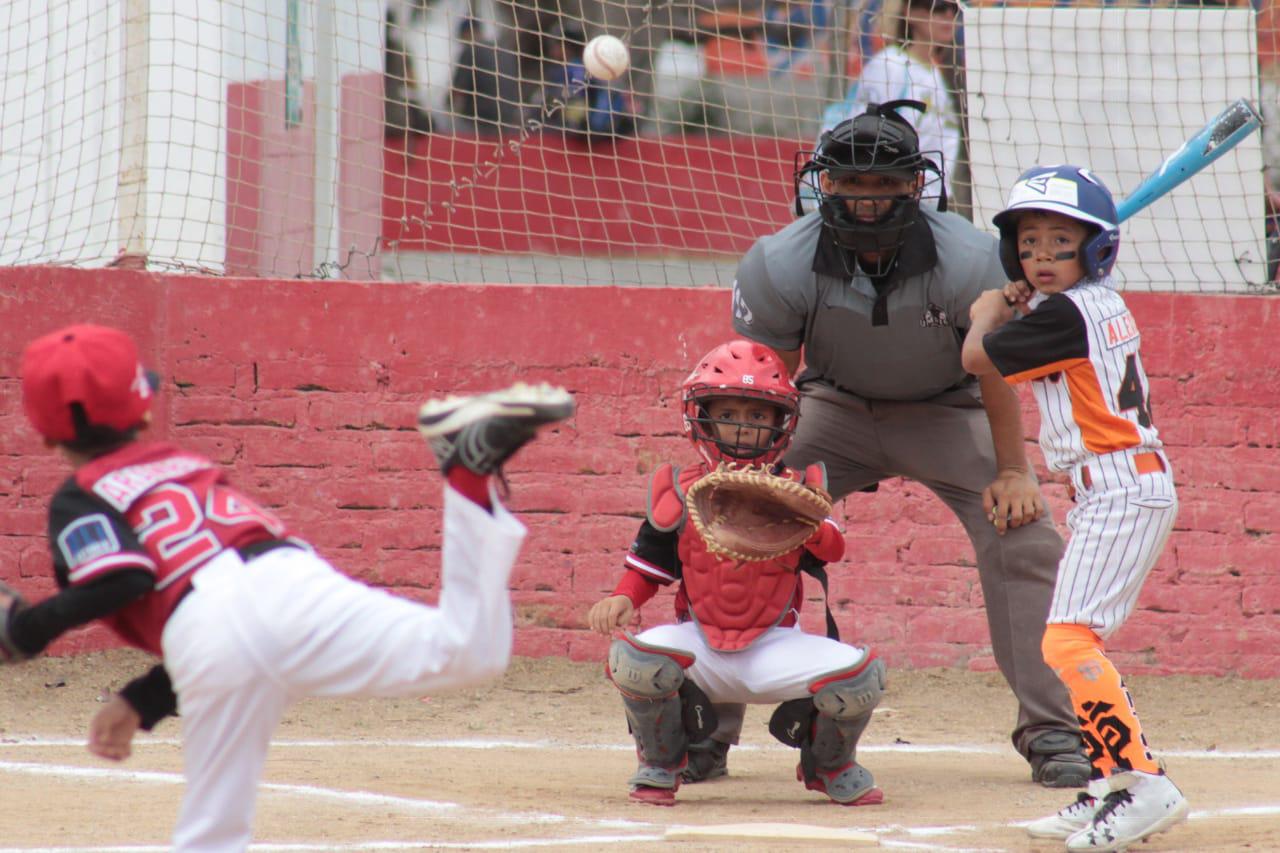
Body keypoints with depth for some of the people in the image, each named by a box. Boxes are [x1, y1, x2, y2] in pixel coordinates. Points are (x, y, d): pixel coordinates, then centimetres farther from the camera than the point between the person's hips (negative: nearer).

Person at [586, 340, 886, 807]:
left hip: (775, 647, 0)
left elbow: (831, 549, -13)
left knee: (860, 675, -24)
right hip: (700, 645, 0)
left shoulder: (800, 487, 3)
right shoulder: (679, 491, 4)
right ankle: (660, 765, 3)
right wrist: (622, 598, -11)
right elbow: (649, 564, 9)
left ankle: (829, 764, 13)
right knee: (633, 659, -31)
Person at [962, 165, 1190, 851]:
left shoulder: (1065, 313, -14)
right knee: (1074, 644, 15)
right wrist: (1017, 307, 14)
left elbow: (977, 358, -4)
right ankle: (1110, 792, 16)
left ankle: (1142, 784, -25)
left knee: (1069, 640, -18)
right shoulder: (1104, 305, 13)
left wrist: (990, 313, 15)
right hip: (1133, 487, 10)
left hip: (1120, 490, -10)